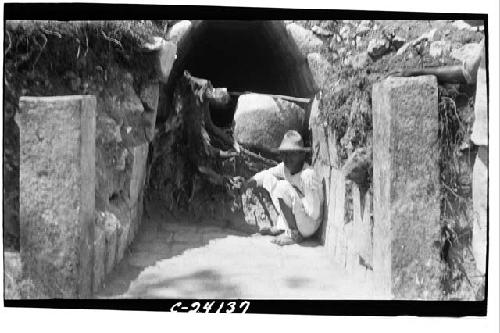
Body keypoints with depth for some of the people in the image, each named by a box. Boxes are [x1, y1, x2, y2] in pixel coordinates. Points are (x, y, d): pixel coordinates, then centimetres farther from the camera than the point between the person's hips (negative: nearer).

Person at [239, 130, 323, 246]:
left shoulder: (308, 175, -26)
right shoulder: (285, 167, -5)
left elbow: (314, 214, -27)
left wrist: (294, 194, -17)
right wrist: (252, 181, -9)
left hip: (309, 227, -8)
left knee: (282, 187, -25)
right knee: (268, 178, 8)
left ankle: (294, 234, -13)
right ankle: (281, 227, 11)